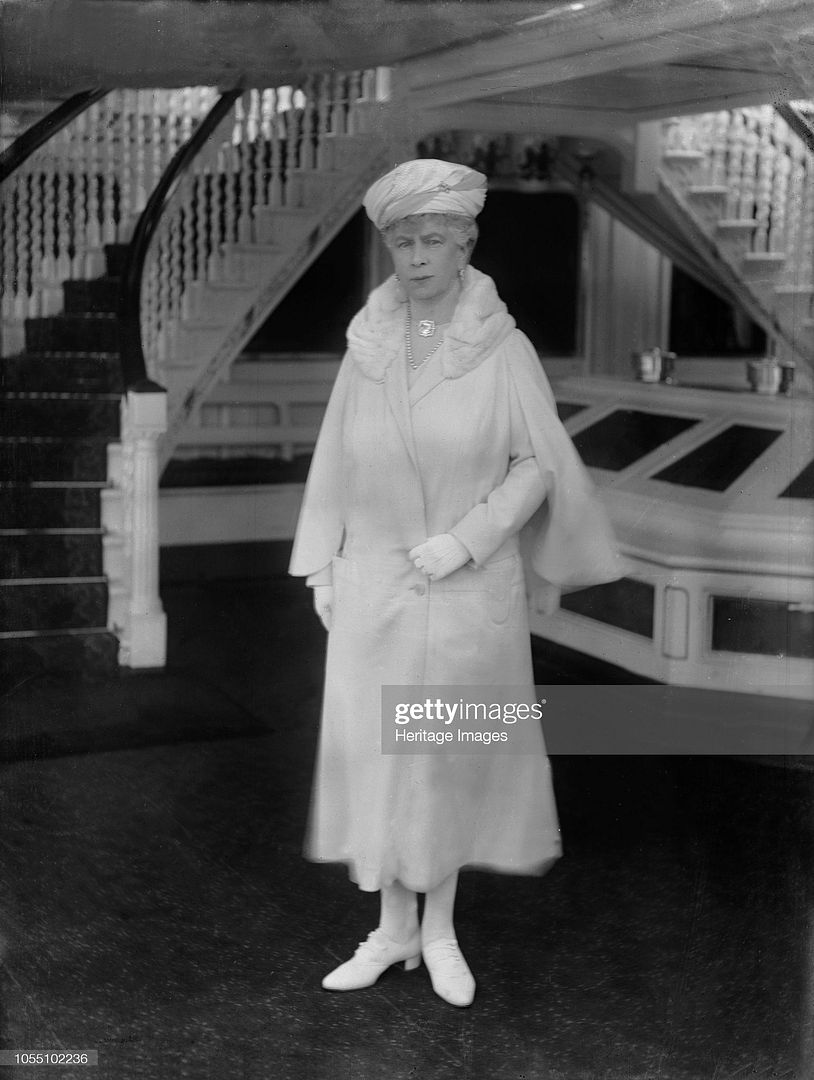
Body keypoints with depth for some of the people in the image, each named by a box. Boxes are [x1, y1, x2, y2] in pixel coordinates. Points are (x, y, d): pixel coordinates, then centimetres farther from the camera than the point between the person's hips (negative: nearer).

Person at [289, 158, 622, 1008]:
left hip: (470, 588, -2)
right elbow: (339, 463, 6)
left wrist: (463, 540, -18)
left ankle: (439, 928, 26)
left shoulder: (505, 349, -9)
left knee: (453, 749, 8)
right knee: (379, 748, 7)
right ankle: (392, 928, 23)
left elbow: (539, 468, -7)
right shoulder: (367, 348, 0)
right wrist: (322, 570, 3)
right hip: (376, 586, 3)